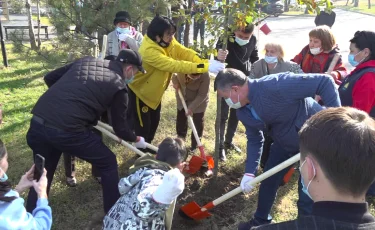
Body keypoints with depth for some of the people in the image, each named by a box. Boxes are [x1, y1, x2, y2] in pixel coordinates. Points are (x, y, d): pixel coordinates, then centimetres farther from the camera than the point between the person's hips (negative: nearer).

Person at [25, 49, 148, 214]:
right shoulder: (118, 86, 5)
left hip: (38, 123, 6)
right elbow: (120, 128, 11)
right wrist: (137, 139, 30)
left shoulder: (86, 61, 19)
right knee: (108, 164, 17)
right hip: (67, 131, -6)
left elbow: (50, 78, 23)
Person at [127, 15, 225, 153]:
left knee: (154, 122, 19)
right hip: (140, 90, -8)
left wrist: (206, 62, -37)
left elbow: (185, 52, -20)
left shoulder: (167, 42, -11)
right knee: (143, 126, 1)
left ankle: (147, 148, 40)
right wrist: (205, 67, -45)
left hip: (154, 90, 8)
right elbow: (175, 65, -43)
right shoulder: (149, 51, -37)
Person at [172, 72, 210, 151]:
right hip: (182, 98, 4)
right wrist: (175, 81, -21)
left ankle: (195, 145, 23)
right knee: (180, 120, 15)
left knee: (198, 123, 4)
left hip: (198, 101, -3)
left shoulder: (205, 76, -37)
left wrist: (191, 107, -30)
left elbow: (202, 95, -28)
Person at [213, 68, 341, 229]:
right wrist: (249, 172, -5)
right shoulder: (242, 111, -8)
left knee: (307, 196, -4)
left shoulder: (274, 86, -36)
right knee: (268, 180, 17)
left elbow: (325, 82, -34)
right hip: (285, 142, 8)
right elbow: (254, 139, 3)